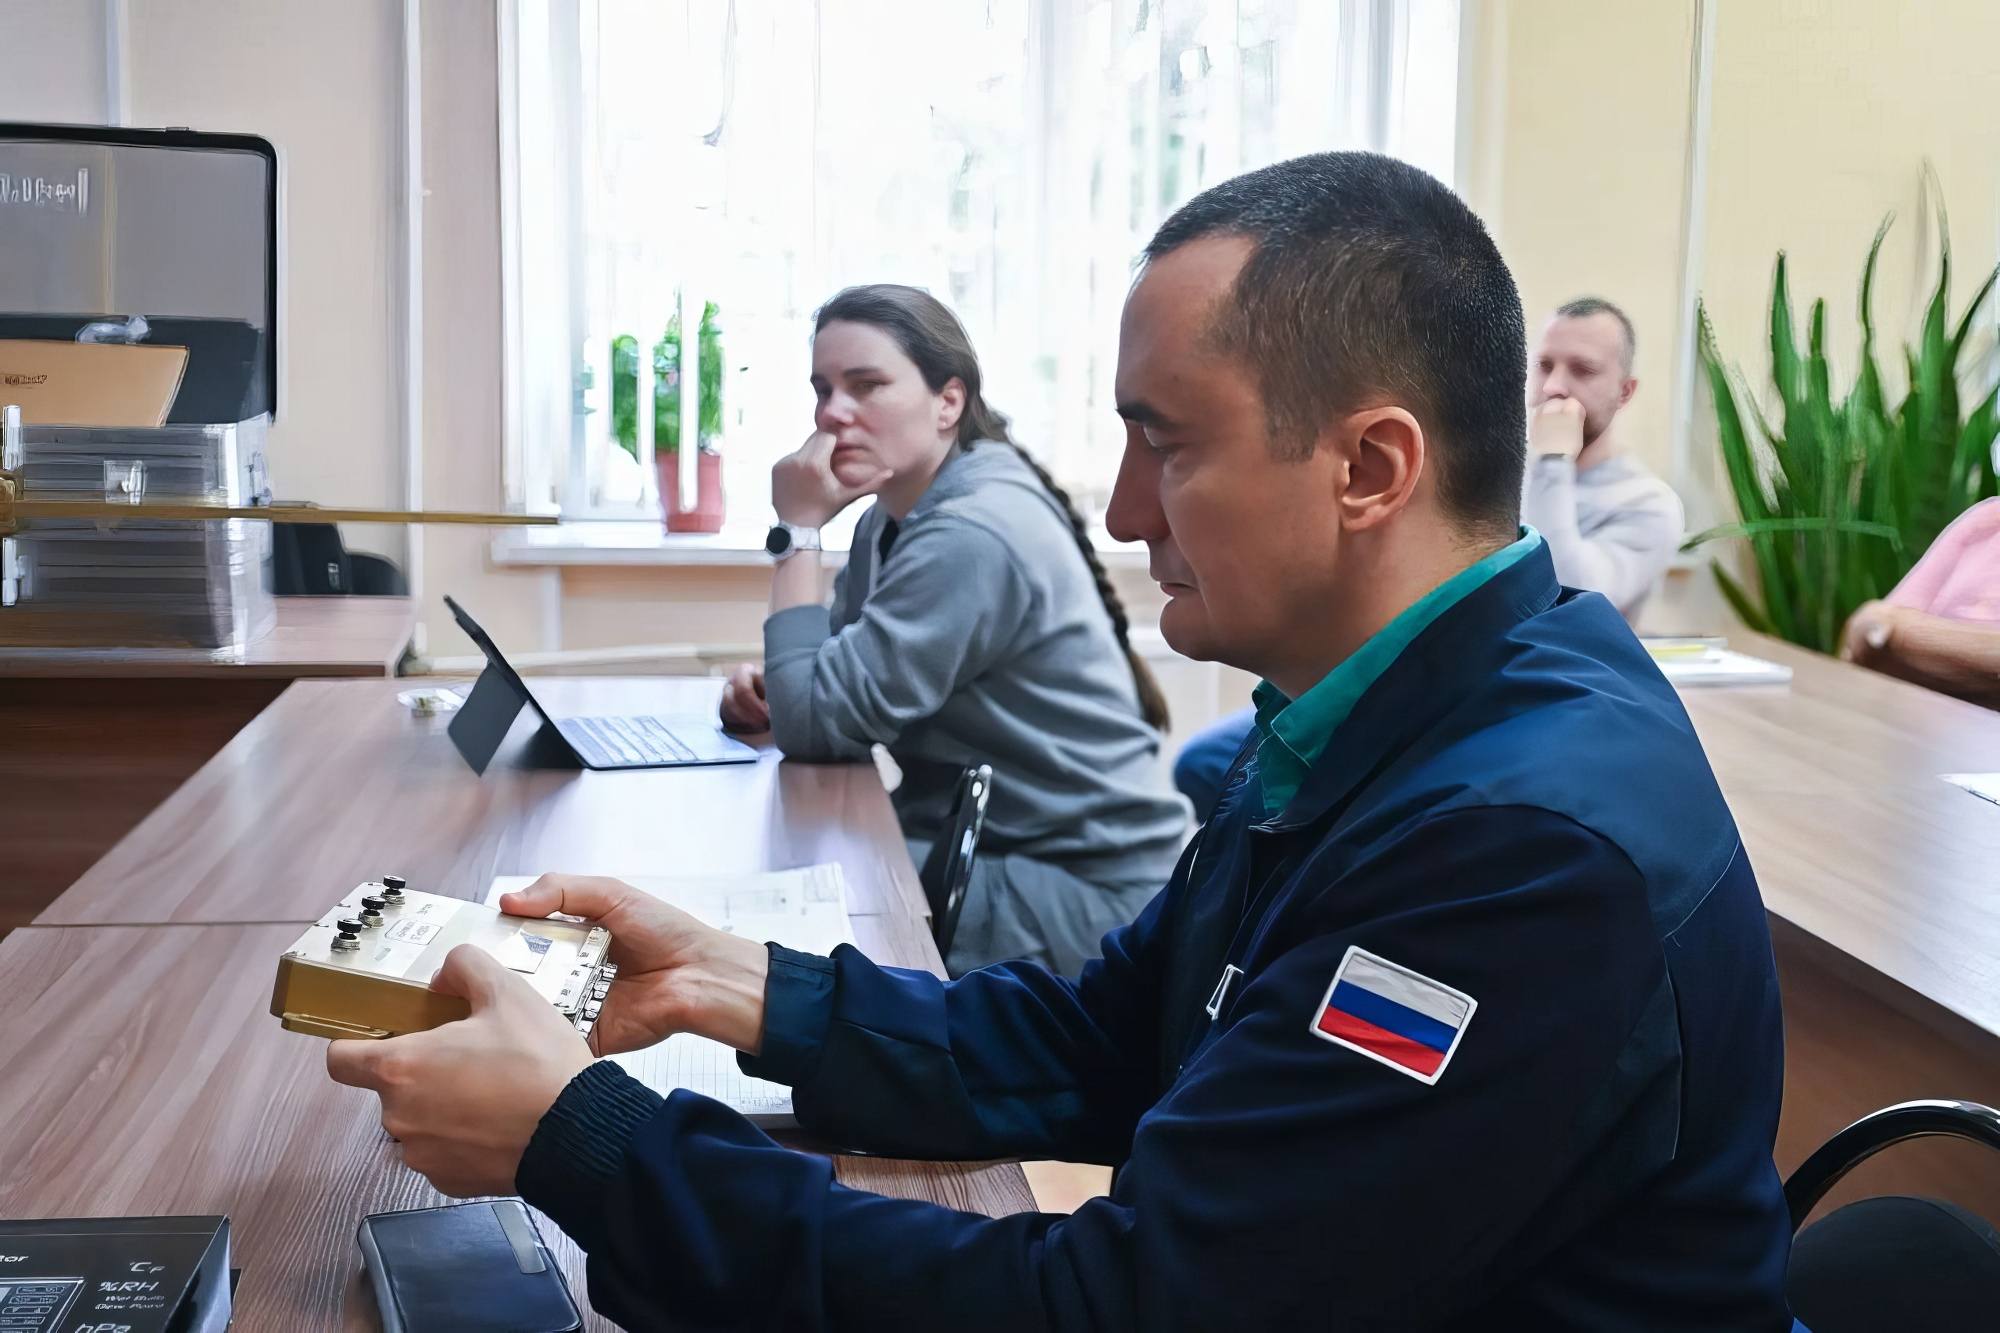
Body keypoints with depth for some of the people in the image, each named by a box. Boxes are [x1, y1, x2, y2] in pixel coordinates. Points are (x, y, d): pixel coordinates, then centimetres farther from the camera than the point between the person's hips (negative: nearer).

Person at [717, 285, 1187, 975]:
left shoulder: (974, 536, -23)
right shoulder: (895, 517, 9)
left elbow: (816, 722, -24)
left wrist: (798, 530, -18)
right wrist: (766, 683, -9)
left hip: (1084, 892, -9)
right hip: (991, 845, 9)